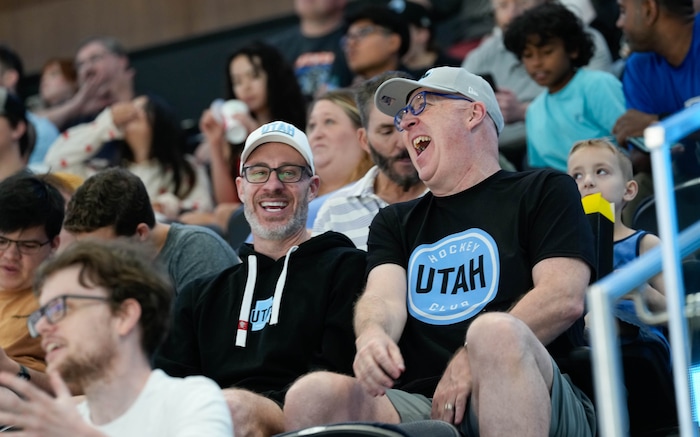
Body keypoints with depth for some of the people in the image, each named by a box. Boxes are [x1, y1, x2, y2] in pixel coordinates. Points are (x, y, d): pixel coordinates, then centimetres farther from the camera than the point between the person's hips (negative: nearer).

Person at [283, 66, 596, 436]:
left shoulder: (544, 191, 14)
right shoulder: (394, 222, 28)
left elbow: (564, 298, -2)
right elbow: (384, 295, 8)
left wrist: (473, 360, -15)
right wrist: (371, 334, -18)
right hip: (420, 404, 3)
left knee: (496, 334, -39)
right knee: (310, 398, -28)